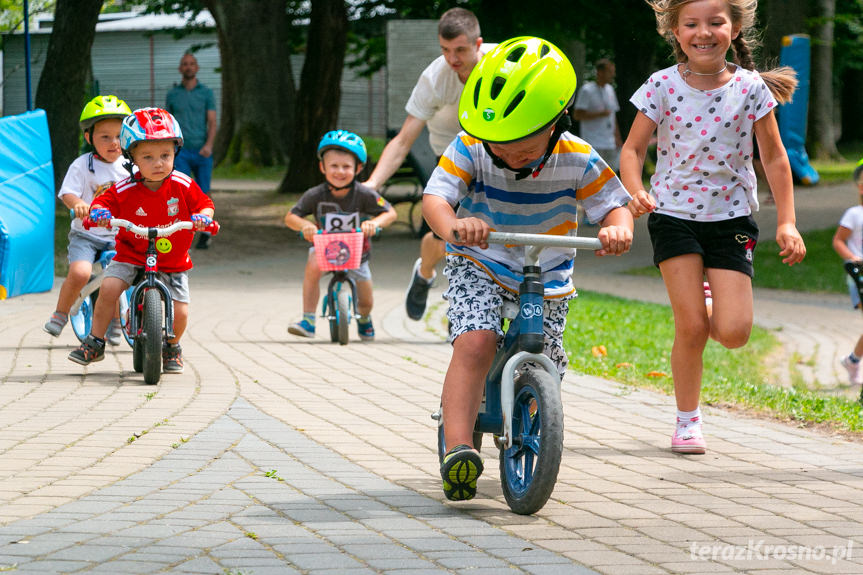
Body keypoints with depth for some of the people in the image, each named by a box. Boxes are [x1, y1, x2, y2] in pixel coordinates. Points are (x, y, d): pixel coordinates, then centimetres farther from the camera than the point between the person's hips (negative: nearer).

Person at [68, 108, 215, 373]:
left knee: (180, 313, -11)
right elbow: (103, 202, -4)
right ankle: (95, 342, -6)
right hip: (132, 255, 0)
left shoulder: (183, 186, -10)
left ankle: (172, 347, 24)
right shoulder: (125, 191, -12)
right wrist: (98, 212, -27)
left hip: (173, 262, 0)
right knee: (108, 287, -24)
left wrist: (203, 217, -23)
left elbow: (204, 203, -1)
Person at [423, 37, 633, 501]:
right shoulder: (470, 149, -20)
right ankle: (457, 449, -35)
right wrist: (453, 226, -53)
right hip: (479, 269, -2)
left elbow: (613, 205, -10)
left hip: (548, 283, 2)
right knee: (474, 343, -29)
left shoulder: (577, 160, -16)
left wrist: (618, 229, -36)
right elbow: (435, 197, -29)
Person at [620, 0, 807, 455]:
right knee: (691, 327, -8)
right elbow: (633, 149, -1)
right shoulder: (663, 86, -6)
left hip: (731, 217, 1)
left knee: (733, 332, -10)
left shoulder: (750, 88, -4)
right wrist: (635, 192, -21)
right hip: (674, 214, -1)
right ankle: (687, 419, 11)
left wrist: (786, 222, -2)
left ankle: (708, 296, 26)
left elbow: (774, 158, 3)